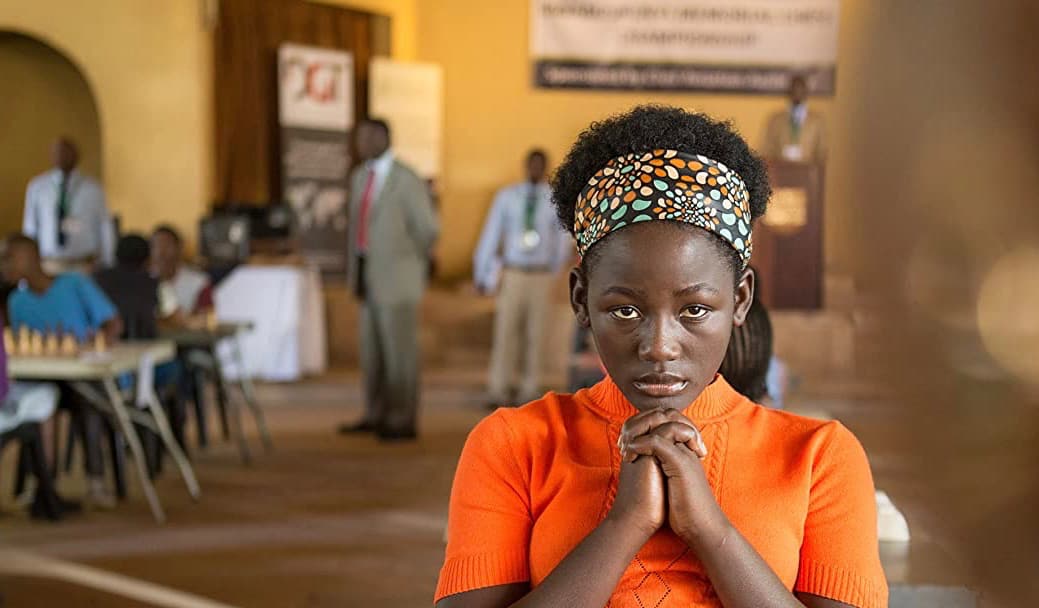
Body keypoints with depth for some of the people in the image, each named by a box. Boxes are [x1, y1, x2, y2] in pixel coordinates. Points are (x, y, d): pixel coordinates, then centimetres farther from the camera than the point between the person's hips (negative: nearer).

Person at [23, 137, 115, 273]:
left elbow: (105, 228, 4)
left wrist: (105, 266, 5)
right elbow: (30, 227, 8)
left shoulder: (92, 188, -2)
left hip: (84, 266, -1)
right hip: (50, 265, 1)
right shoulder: (36, 186, 1)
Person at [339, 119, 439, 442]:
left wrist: (413, 264, 3)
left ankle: (403, 421, 5)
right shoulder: (360, 177, 11)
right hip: (369, 279, 7)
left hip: (397, 279, -7)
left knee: (399, 350, -2)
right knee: (372, 350, 11)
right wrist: (356, 270, 13)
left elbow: (428, 230, -9)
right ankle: (376, 415, 21)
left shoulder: (408, 181, -13)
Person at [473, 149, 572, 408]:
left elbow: (563, 241, 9)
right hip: (512, 275, 0)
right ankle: (498, 393, 0)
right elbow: (490, 234, 2)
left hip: (542, 277, 0)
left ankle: (529, 393, 11)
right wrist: (481, 275, 1)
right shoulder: (507, 196, -1)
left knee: (535, 336, 4)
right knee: (505, 333, -4)